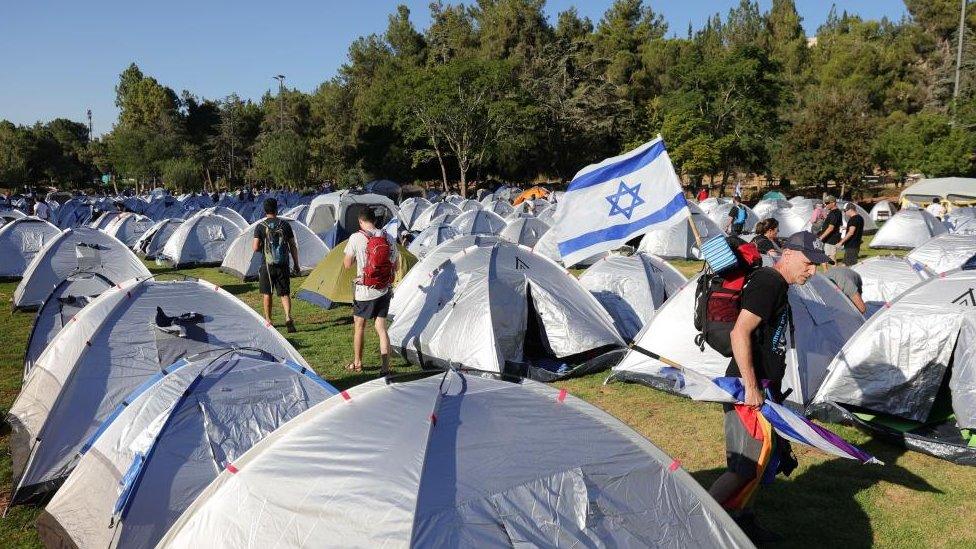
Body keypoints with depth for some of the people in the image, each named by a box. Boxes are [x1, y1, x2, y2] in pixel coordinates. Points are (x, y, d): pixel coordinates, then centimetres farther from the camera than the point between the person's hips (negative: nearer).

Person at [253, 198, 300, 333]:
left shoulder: (260, 227, -5)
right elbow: (293, 246, 4)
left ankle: (268, 320, 22)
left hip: (268, 265, -1)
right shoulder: (285, 225, 1)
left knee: (266, 293, 14)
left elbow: (255, 248, -11)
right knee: (285, 293, 6)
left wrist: (258, 246, 14)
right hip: (283, 265, 1)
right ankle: (288, 318, -13)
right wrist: (296, 264, 12)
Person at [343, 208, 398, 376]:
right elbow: (394, 265, 9)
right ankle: (385, 367, 5)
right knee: (381, 327, 8)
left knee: (359, 325, 15)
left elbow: (347, 264, -3)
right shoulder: (388, 237, 1)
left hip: (364, 291, -3)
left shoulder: (356, 238, -11)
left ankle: (357, 363, 27)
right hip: (384, 290, 3)